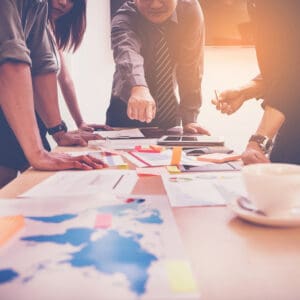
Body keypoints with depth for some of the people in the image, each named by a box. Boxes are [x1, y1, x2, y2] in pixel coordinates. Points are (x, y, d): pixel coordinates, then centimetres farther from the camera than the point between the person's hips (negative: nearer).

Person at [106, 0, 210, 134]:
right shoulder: (124, 19, -25)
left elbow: (191, 67, -17)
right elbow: (127, 52, -48)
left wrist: (189, 119, -23)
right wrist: (139, 88, -68)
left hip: (168, 110, 2)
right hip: (128, 109, -2)